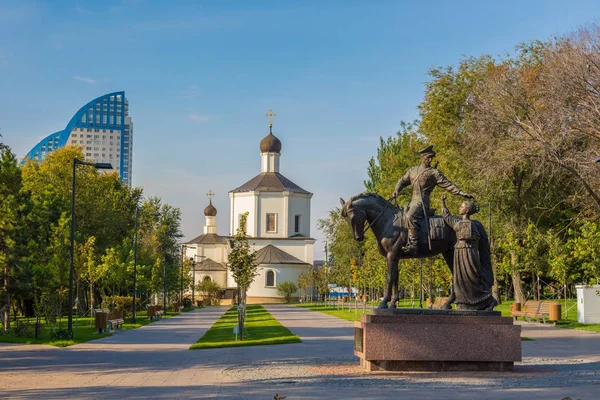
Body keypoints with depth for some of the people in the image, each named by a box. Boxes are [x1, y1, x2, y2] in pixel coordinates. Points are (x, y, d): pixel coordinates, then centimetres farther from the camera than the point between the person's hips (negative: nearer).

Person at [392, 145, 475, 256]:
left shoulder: (434, 172, 2)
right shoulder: (413, 170, 20)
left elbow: (448, 185, -1)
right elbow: (403, 181, 26)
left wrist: (462, 193, -11)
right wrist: (396, 190, 6)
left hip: (422, 202, -8)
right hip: (412, 201, 8)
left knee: (410, 216, -32)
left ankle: (413, 245, -37)